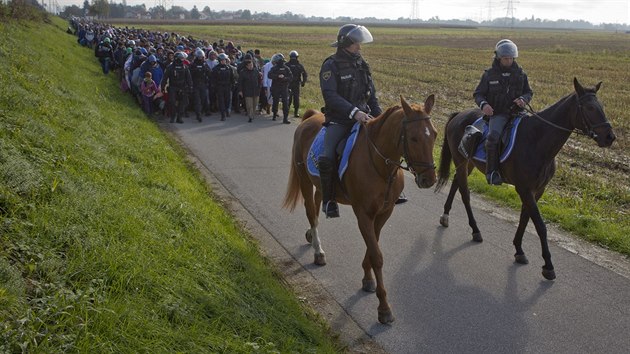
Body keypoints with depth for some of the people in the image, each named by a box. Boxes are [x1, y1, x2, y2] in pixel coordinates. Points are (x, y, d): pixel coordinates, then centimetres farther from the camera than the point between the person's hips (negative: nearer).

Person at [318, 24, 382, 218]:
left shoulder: (362, 64, 13)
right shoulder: (331, 66, -7)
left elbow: (372, 94, 17)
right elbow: (330, 95, -19)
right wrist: (354, 112, -29)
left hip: (363, 117, 6)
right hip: (338, 120, -6)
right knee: (327, 158, -25)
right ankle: (328, 199, -6)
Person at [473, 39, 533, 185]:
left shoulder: (520, 73, 10)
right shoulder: (489, 74, 3)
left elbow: (529, 92, 15)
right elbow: (478, 94, 6)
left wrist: (523, 99, -10)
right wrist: (483, 104, -17)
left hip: (516, 112, 3)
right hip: (497, 113, -3)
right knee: (493, 135, -32)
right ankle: (492, 172, -26)